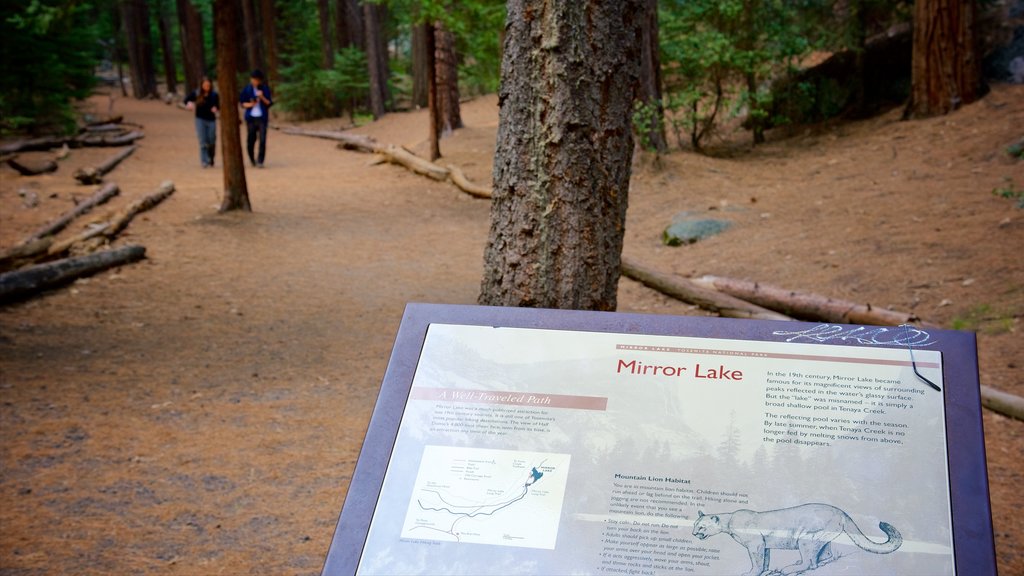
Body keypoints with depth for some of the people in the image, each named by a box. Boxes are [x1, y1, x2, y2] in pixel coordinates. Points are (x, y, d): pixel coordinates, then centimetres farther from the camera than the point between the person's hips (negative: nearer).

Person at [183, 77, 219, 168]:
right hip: (200, 119, -1)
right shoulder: (196, 94, -2)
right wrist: (189, 103, -13)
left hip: (211, 120, 1)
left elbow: (218, 106, 6)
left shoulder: (214, 95, -2)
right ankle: (205, 161, -3)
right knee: (203, 142, -5)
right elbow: (186, 99, 9)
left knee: (212, 141, 3)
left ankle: (211, 159, 26)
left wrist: (216, 109, -17)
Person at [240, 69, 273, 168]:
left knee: (262, 140, -11)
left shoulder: (265, 89, 3)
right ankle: (252, 159, 25)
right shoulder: (247, 89, 4)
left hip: (262, 118, -1)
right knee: (250, 140, 3)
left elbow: (269, 103, 2)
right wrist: (249, 104, -11)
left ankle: (260, 161, -6)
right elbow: (242, 102, 8)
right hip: (251, 118, 1)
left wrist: (262, 97, -15)